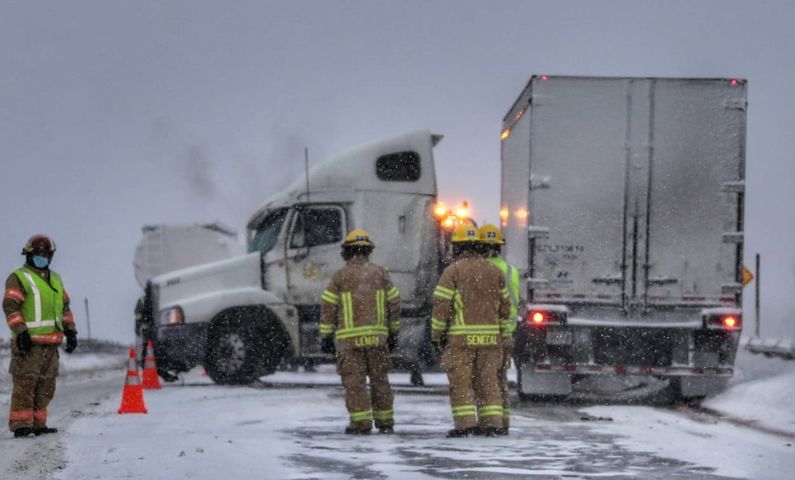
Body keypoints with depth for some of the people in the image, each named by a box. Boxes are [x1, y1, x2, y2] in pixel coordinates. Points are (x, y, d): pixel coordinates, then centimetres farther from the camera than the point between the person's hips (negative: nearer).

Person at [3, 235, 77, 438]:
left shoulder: (55, 280, 22)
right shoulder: (19, 278, -1)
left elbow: (65, 307, 27)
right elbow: (10, 306, -10)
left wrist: (70, 330, 18)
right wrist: (20, 332, -18)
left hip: (51, 342, 7)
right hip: (28, 342, -7)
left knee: (46, 385, 8)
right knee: (26, 383, -11)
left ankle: (38, 423, 13)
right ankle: (20, 424, -11)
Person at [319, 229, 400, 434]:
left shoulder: (340, 276, -1)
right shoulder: (379, 272, 5)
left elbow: (328, 308, -2)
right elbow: (393, 303, 6)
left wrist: (326, 337, 3)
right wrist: (394, 332, 14)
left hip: (350, 338, -3)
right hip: (377, 336, 3)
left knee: (354, 380, -1)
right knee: (379, 379, 11)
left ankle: (361, 422, -8)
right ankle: (385, 421, 12)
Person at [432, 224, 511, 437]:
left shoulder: (452, 271, -6)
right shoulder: (494, 271, 9)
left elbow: (441, 306, -9)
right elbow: (504, 306, 12)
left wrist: (438, 336, 0)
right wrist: (499, 331, 23)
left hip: (461, 338, -4)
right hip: (489, 336, 4)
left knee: (461, 382, -1)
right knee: (488, 381, 7)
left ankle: (464, 424, -7)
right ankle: (492, 424, 2)